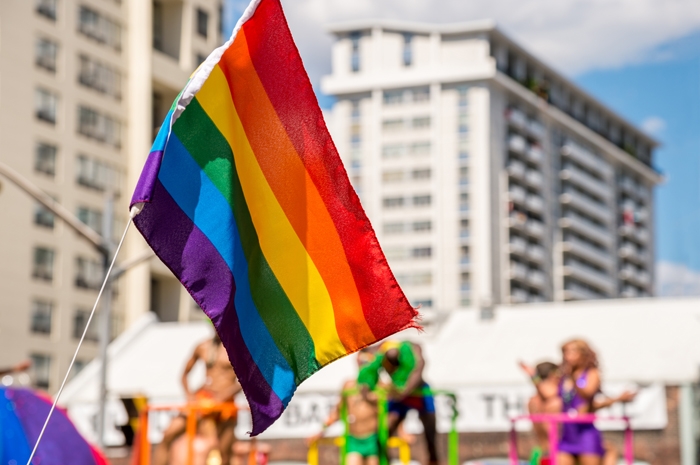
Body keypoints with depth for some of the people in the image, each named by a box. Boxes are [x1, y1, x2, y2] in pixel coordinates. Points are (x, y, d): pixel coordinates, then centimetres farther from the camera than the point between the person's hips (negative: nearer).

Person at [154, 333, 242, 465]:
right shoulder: (203, 347, 9)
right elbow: (184, 374, 18)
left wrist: (221, 397, -18)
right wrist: (189, 394, -1)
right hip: (201, 399, 3)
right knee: (169, 434, -17)